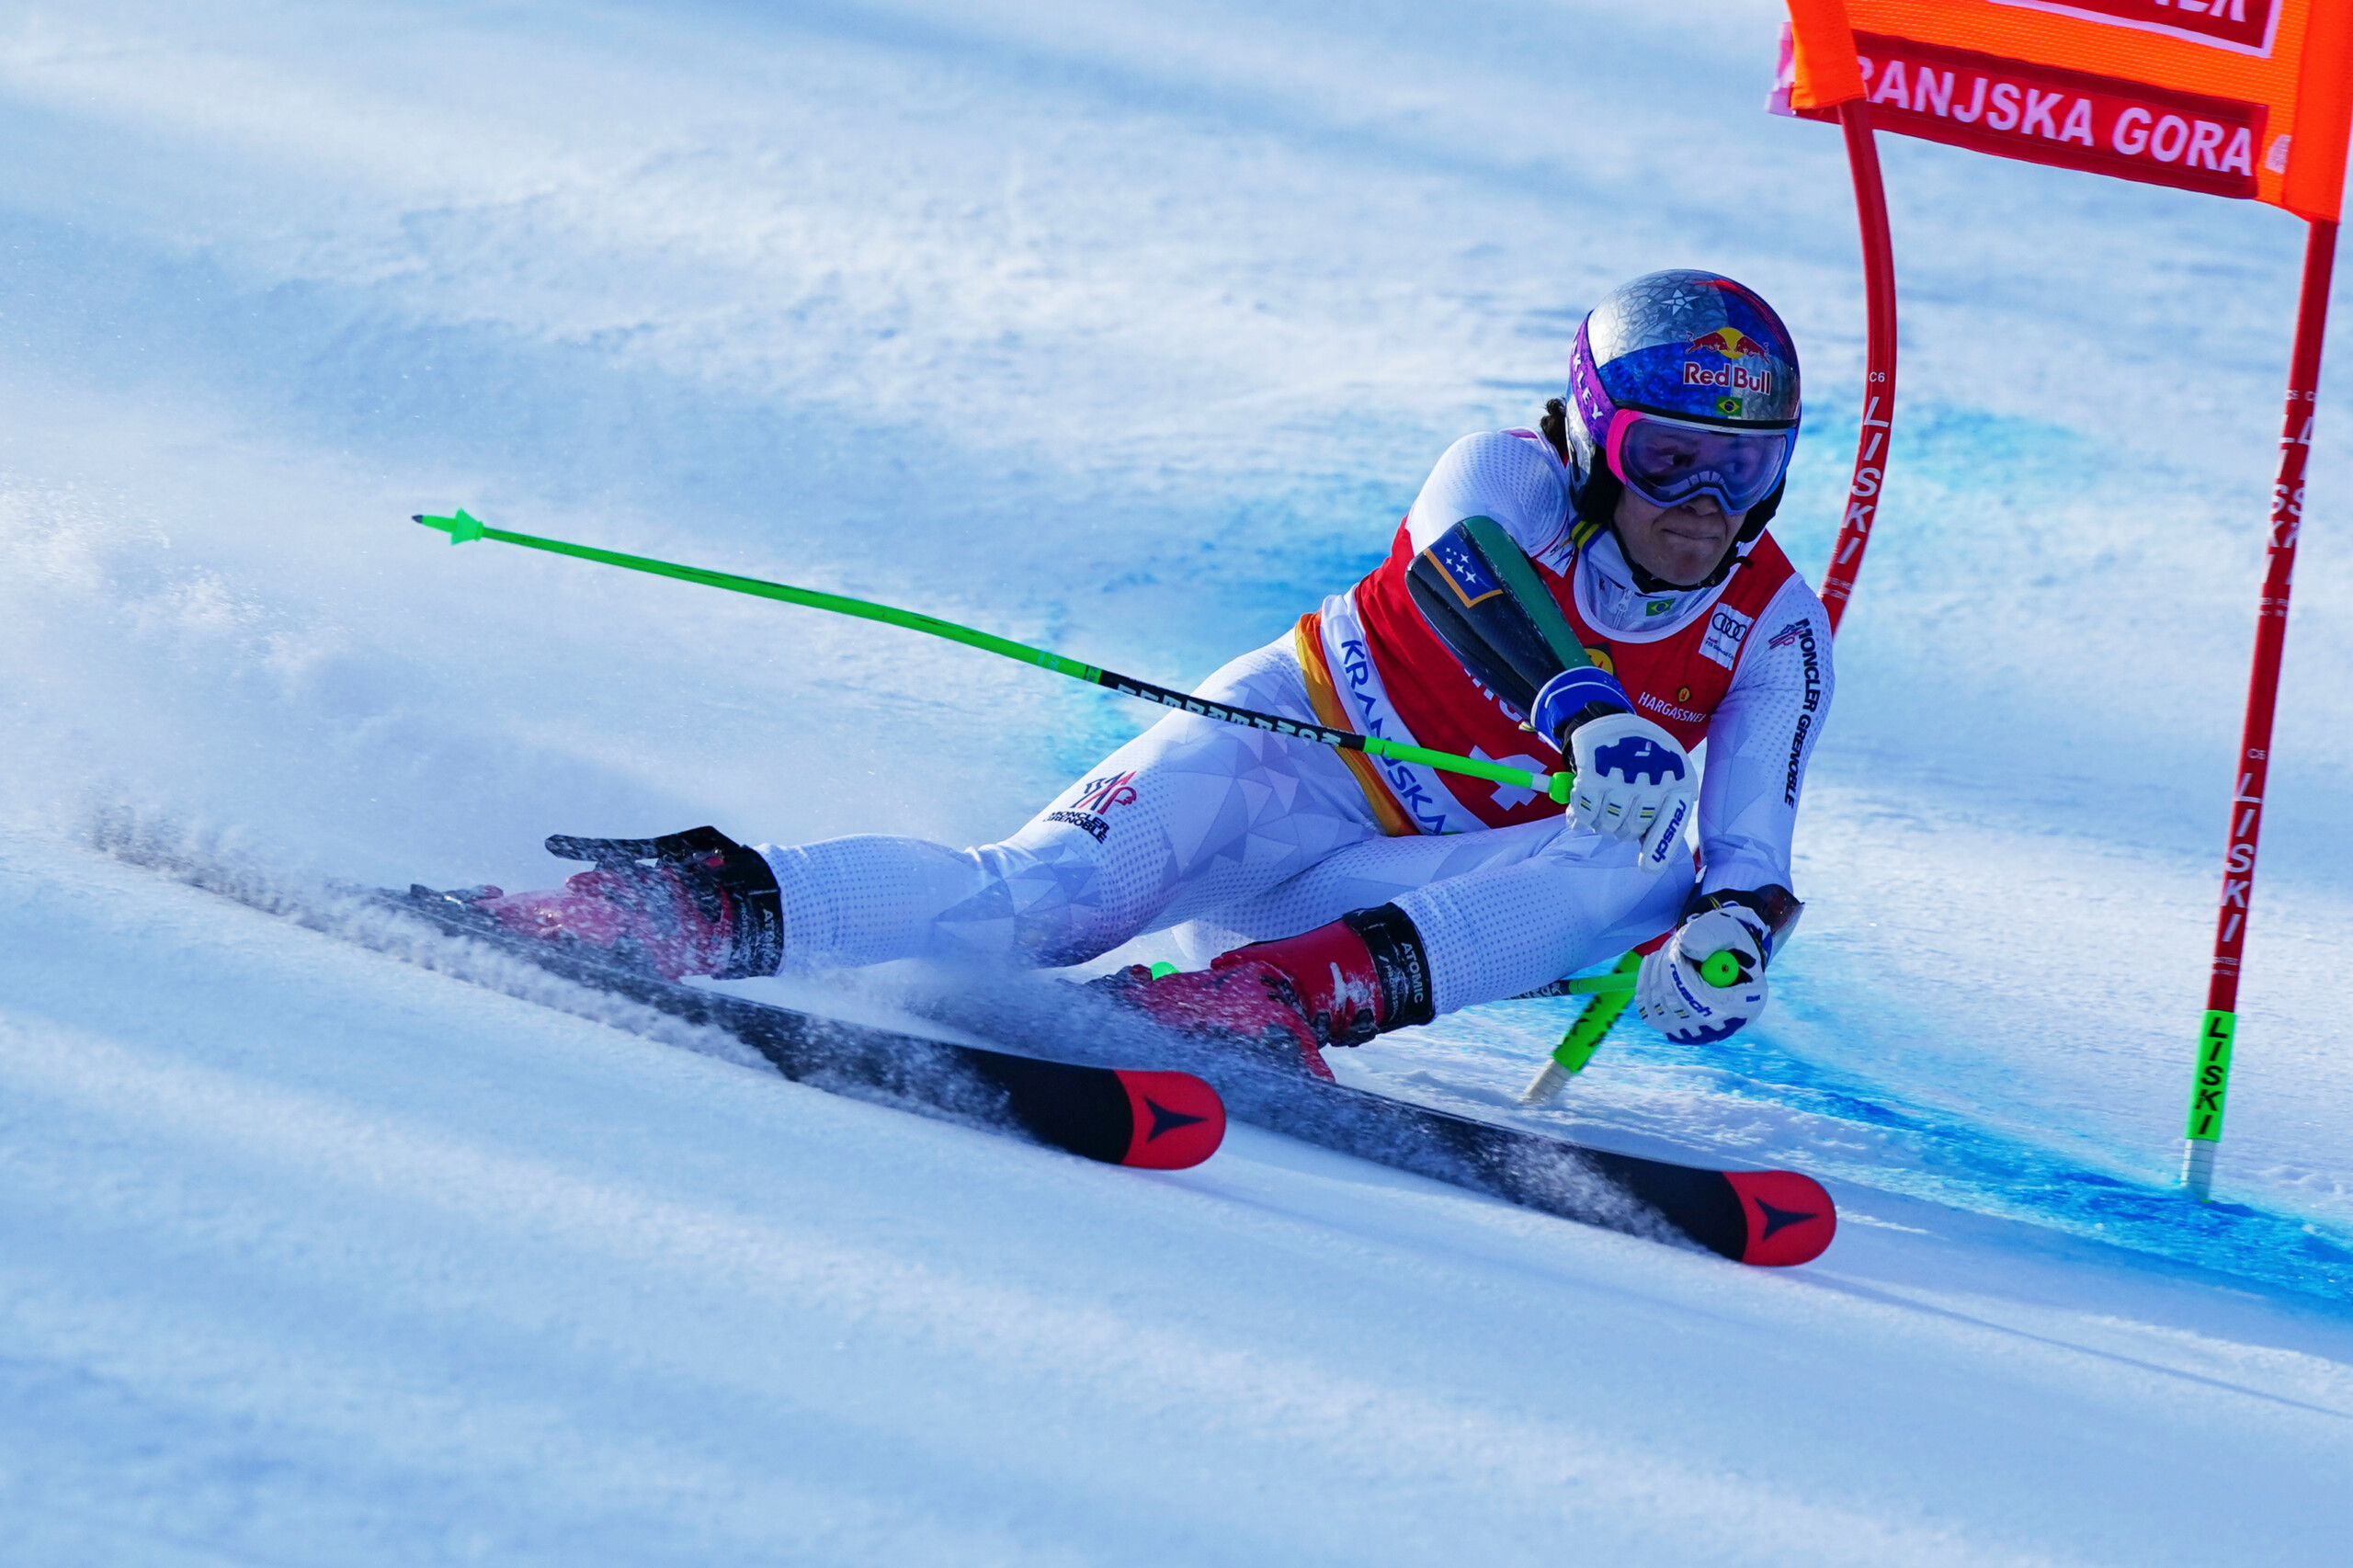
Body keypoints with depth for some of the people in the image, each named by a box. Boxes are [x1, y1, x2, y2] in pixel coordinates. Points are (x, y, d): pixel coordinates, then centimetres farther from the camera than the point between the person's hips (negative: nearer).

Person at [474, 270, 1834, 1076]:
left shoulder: (1774, 634, -2)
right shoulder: (1512, 477, -9)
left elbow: (1751, 845, -12)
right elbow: (1479, 575, -33)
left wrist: (1734, 929, -38)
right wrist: (1591, 715, -53)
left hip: (1401, 890, 3)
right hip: (1280, 757, -3)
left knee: (1639, 874, -28)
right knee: (1044, 895, -32)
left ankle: (1276, 991, -45)